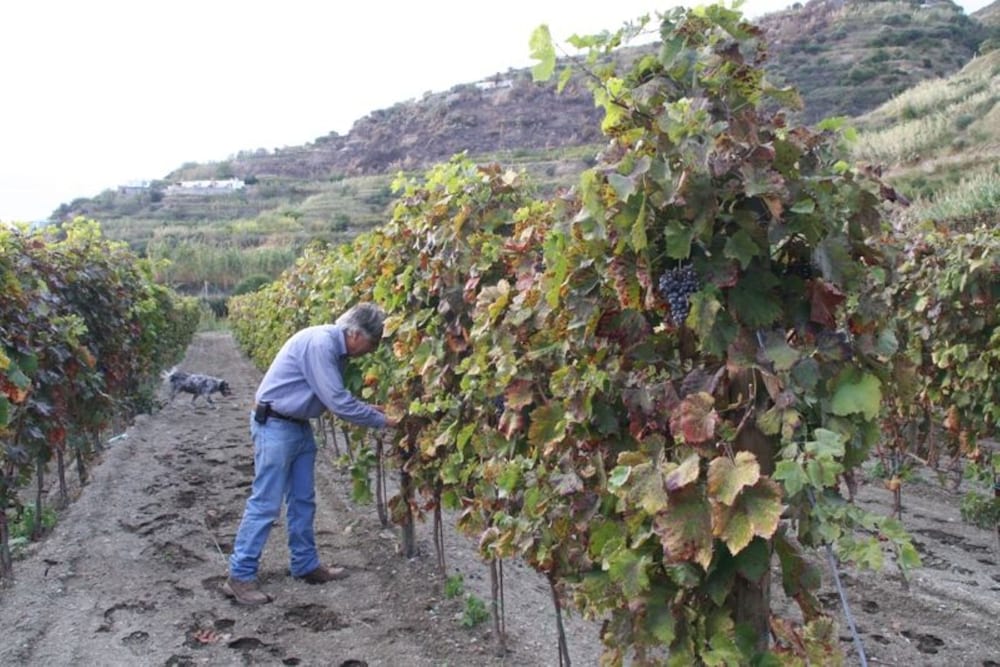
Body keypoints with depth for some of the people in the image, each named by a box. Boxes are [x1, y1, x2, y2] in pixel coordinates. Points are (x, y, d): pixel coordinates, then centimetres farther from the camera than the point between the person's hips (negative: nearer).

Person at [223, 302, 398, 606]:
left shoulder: (334, 347, 4)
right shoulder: (320, 343, -25)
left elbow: (336, 396, 14)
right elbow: (336, 401, -27)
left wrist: (368, 409, 2)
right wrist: (381, 420, -18)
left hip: (299, 426, 10)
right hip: (275, 426, -10)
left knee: (303, 500, 14)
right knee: (265, 503, -5)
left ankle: (306, 565, 25)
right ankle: (240, 576, 4)